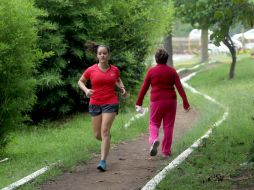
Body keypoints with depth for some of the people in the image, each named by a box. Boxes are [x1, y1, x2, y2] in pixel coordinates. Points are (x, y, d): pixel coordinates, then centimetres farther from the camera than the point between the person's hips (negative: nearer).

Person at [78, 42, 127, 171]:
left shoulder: (114, 70, 2)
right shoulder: (91, 70, -2)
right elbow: (80, 81, 12)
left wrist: (122, 88, 4)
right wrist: (86, 90, -8)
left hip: (110, 103, -1)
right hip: (95, 104, 1)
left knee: (105, 131, -14)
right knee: (97, 134, 7)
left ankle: (103, 161, -14)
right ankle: (107, 141, 44)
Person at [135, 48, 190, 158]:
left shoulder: (151, 71, -2)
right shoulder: (172, 71, 1)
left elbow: (144, 88, 0)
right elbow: (179, 87, -4)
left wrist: (138, 103, 6)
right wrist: (185, 102, -3)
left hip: (156, 101, -1)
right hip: (170, 100, 1)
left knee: (154, 123, 13)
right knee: (168, 126, 9)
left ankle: (154, 140, -17)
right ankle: (166, 151, 11)